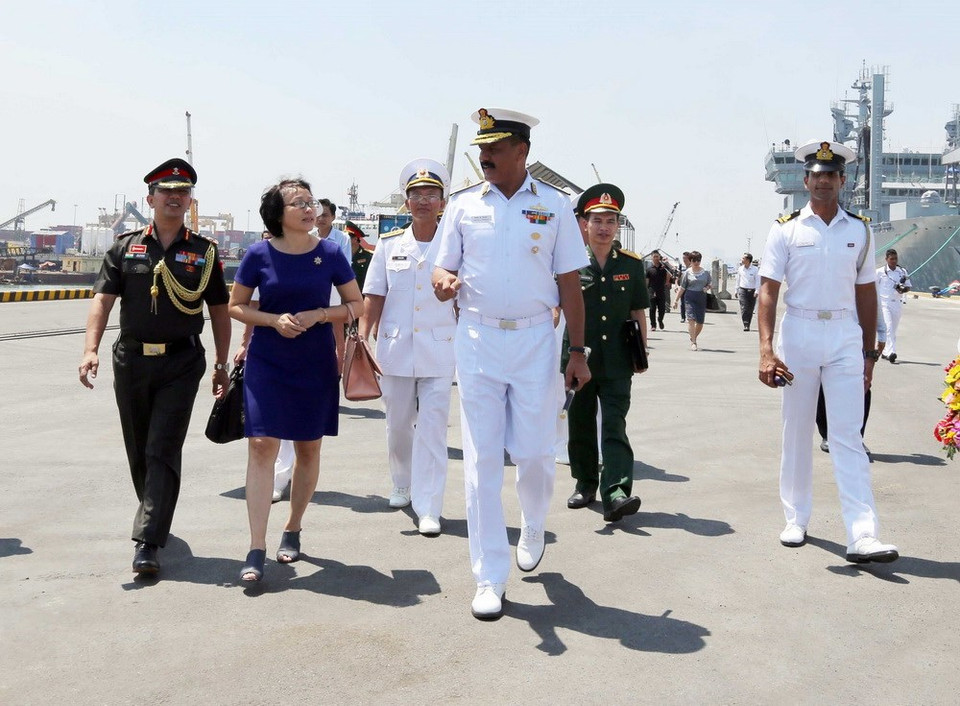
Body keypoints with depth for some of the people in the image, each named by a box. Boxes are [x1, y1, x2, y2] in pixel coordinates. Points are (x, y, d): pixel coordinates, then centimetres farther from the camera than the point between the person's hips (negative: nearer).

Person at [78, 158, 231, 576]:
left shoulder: (204, 252, 5)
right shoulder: (125, 248, 6)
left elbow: (219, 310, 8)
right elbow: (103, 298, -1)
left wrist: (222, 365, 4)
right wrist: (91, 349, -16)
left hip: (182, 363, -2)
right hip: (131, 360, 2)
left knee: (163, 452, -8)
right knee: (138, 451, 13)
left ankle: (148, 542, -8)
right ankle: (156, 518, 35)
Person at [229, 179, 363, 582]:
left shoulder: (330, 253, -2)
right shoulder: (259, 254, -4)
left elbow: (356, 304, 5)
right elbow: (236, 307, 4)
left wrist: (318, 315, -13)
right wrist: (274, 320, -14)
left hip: (316, 363, 2)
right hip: (267, 363, -1)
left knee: (309, 447, 10)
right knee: (261, 445, -10)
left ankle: (293, 530, 30)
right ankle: (256, 549, -6)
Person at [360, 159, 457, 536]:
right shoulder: (389, 244, 5)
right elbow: (374, 297, 6)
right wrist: (362, 335, -6)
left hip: (439, 350, -2)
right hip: (395, 348, 2)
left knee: (432, 429, -5)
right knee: (398, 425, 14)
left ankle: (428, 508, -1)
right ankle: (403, 484, 38)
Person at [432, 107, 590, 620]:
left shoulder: (553, 205, 3)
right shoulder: (463, 205, 6)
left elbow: (569, 285, 4)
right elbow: (443, 268, 7)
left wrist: (578, 352, 1)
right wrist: (444, 282, -18)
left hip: (535, 339, -1)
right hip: (477, 339, 1)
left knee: (535, 453, 2)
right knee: (481, 460, 0)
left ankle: (533, 530, 36)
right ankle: (489, 578, 9)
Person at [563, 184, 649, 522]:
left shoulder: (632, 264, 5)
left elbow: (639, 313, 11)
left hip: (617, 363, 0)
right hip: (578, 359, 0)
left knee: (615, 426, -7)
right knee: (580, 424, 11)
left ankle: (616, 493, -13)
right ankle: (585, 483, 27)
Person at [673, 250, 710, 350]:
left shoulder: (705, 273, 9)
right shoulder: (687, 273, 3)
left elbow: (709, 285, 20)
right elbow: (682, 288, 6)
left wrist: (706, 288, -4)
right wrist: (676, 300, 4)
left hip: (702, 298, 3)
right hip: (690, 298, -3)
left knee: (700, 321, 3)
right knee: (691, 318, -17)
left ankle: (693, 338, 29)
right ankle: (693, 342, -16)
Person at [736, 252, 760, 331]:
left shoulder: (755, 269, -2)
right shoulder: (740, 269, 8)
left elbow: (758, 281, -5)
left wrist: (757, 291, -16)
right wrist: (736, 291, 18)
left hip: (752, 291, -1)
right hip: (742, 290, 1)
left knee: (750, 310, 5)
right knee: (744, 308, -13)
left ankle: (748, 325, 17)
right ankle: (745, 325, -18)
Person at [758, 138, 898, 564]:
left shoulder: (858, 230, 9)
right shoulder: (786, 229, 2)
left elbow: (866, 293, 12)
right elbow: (768, 291, -4)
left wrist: (869, 353, 10)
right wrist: (766, 350, -14)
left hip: (845, 336, 1)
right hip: (798, 333, -1)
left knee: (848, 436, -3)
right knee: (797, 431, 8)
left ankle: (862, 536, -7)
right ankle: (796, 520, 22)